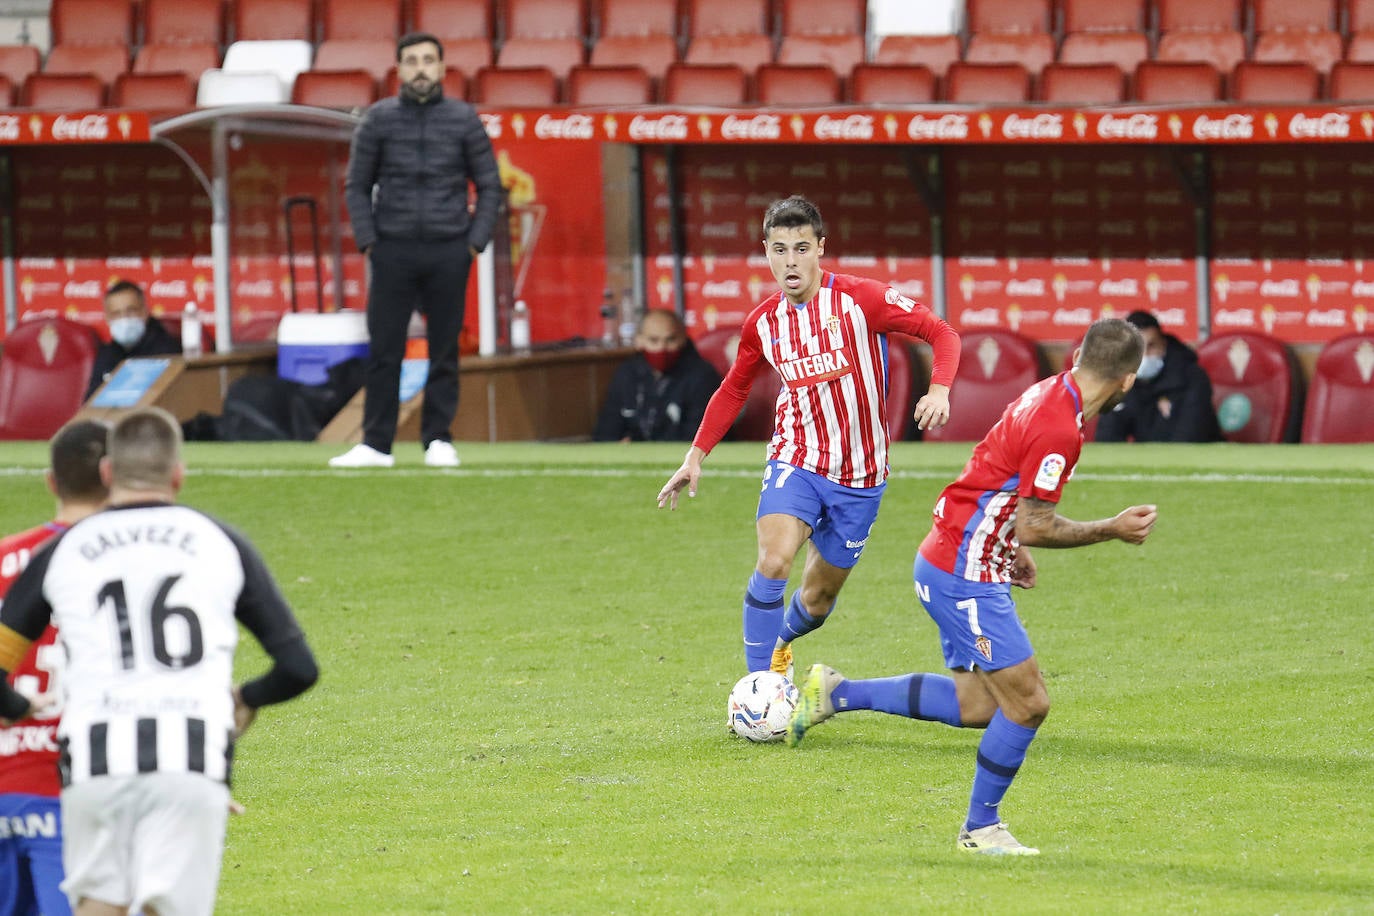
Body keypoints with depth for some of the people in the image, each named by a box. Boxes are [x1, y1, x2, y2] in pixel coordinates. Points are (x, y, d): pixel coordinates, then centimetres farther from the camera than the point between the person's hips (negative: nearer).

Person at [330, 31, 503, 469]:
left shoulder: (463, 119, 3)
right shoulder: (379, 119, 4)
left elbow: (489, 185, 7)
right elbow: (357, 185, 8)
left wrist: (476, 241, -2)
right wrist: (367, 240, -2)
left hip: (448, 252, 0)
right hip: (394, 249, 0)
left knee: (444, 351, 3)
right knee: (383, 351, -2)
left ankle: (438, 440, 10)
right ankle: (375, 444, 1)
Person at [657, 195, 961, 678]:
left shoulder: (860, 298, -12)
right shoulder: (763, 322, 0)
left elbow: (941, 333, -8)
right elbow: (734, 389, 17)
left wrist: (939, 389, -26)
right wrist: (696, 456, 13)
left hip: (859, 475, -1)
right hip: (796, 460, 1)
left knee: (819, 598, 10)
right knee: (773, 561, -26)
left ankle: (781, 644, 45)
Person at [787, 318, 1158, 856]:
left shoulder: (1051, 394, 6)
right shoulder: (1058, 429, -24)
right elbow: (1035, 527, -21)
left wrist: (1012, 548, 23)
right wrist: (1113, 530, -11)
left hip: (951, 563, 10)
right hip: (965, 575, -10)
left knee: (977, 704, 14)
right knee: (1027, 703, -5)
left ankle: (835, 693, 18)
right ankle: (981, 828, 9)